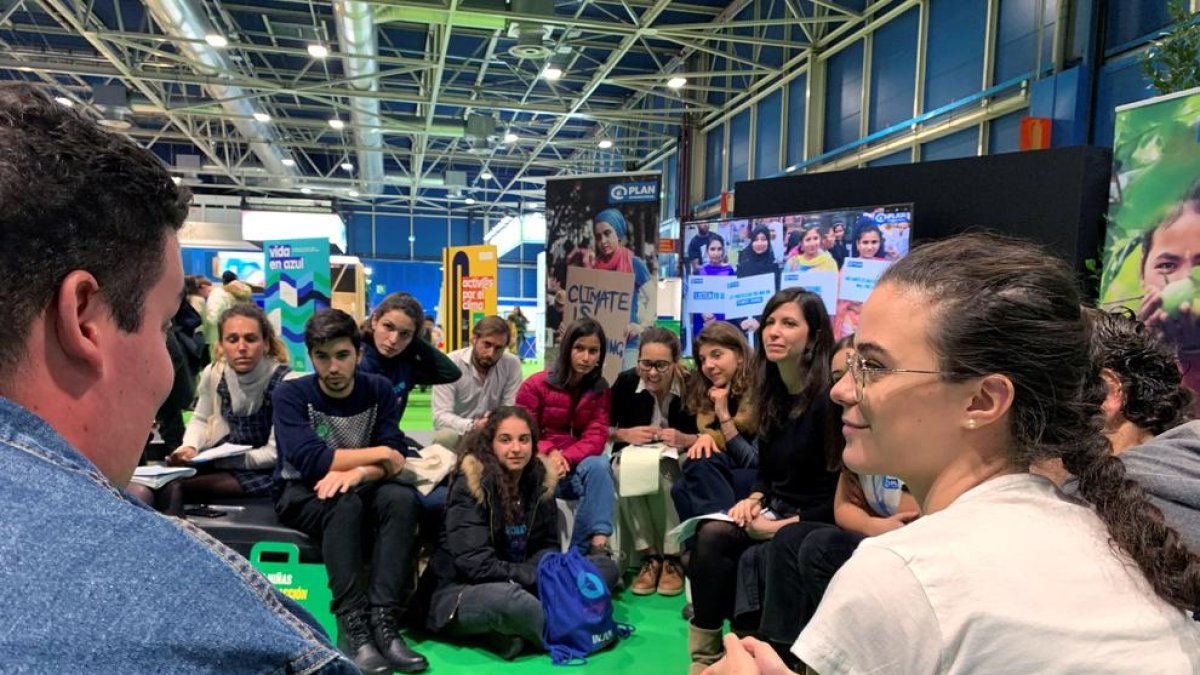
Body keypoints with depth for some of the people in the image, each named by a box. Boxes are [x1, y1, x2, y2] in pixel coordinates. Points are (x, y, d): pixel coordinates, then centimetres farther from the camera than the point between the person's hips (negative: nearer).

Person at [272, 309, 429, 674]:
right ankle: (353, 627, -36)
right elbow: (309, 461, -25)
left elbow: (396, 458, -11)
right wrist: (378, 454, -18)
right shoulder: (291, 394, -12)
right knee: (345, 504, -36)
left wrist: (359, 472, -32)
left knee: (402, 498, -29)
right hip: (300, 492, -3)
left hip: (360, 489, 3)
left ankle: (382, 621, -33)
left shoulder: (379, 390, -2)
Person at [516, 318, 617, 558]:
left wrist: (565, 459, -26)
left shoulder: (600, 390, 5)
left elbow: (596, 437, -6)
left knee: (598, 465, -33)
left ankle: (598, 544, -41)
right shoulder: (535, 385, -2)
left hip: (578, 467, 2)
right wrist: (550, 454, -23)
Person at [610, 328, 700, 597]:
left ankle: (673, 557, -21)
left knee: (661, 473, -36)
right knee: (622, 469, -32)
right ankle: (649, 556, -21)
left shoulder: (692, 385, -16)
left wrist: (684, 439, -28)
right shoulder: (626, 382, -11)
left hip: (678, 462, -2)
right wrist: (626, 434, -21)